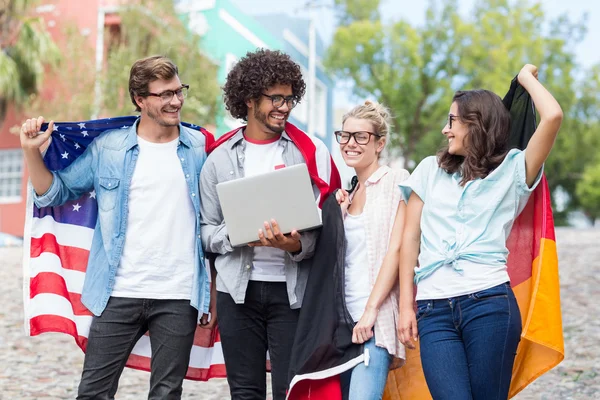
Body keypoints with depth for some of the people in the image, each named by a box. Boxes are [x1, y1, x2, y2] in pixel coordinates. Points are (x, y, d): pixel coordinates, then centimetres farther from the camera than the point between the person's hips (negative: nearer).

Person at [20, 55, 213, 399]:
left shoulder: (201, 149, 3)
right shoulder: (107, 148, 3)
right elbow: (56, 194, 11)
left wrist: (213, 293, 5)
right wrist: (32, 152, -5)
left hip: (179, 298, 0)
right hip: (119, 294, 0)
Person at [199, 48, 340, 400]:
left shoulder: (312, 152, 2)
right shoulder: (221, 157, 5)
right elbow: (206, 230, 6)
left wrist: (296, 245, -20)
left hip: (292, 288, -1)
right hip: (238, 289, 2)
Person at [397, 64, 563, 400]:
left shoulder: (513, 169, 7)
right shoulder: (430, 170, 16)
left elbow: (553, 117, -9)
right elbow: (410, 239, 13)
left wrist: (526, 77, 9)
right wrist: (406, 306, 7)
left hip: (490, 305, -2)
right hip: (433, 311, 2)